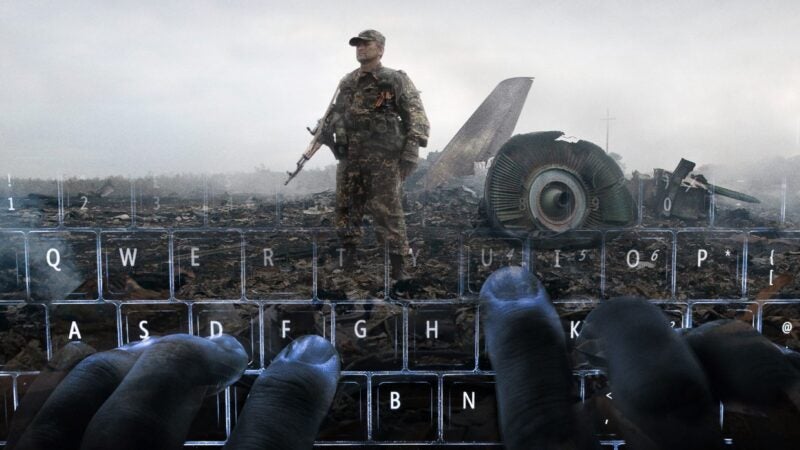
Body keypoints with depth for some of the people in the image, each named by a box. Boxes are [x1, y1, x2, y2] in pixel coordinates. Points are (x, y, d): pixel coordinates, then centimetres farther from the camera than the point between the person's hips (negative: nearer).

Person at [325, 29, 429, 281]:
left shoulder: (397, 80, 2)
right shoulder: (347, 83, 18)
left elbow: (416, 116, -4)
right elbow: (336, 113, 28)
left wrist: (411, 151, -14)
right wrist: (327, 130, 9)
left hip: (383, 158, -5)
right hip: (350, 156, 6)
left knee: (388, 211, -7)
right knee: (346, 207, 9)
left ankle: (397, 265, -1)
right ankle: (348, 255, 22)